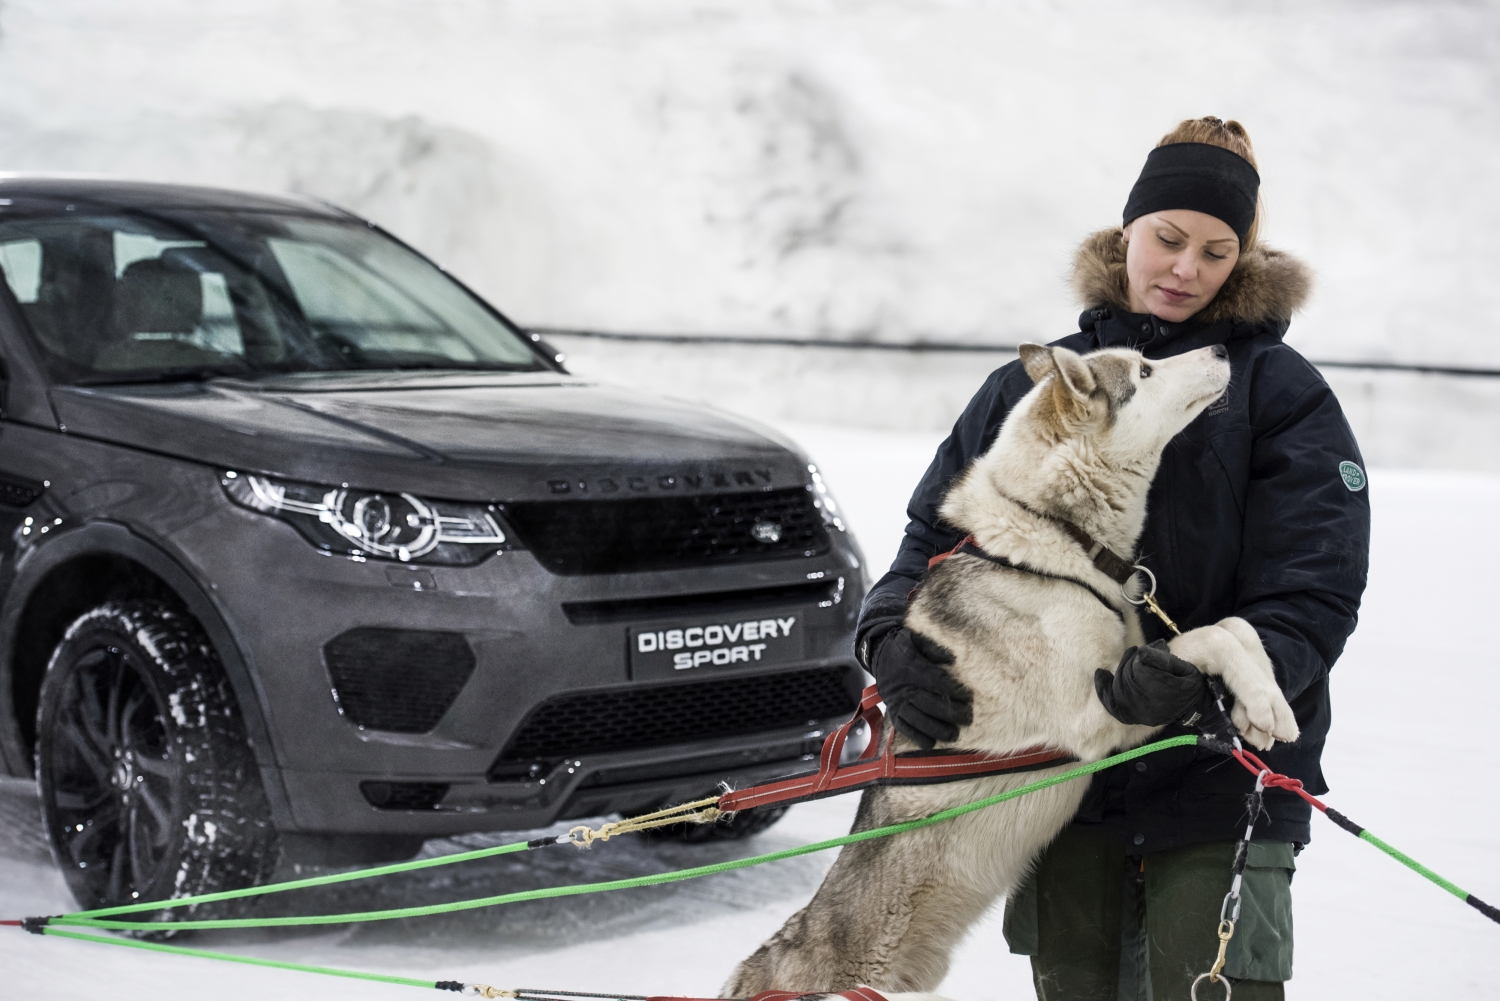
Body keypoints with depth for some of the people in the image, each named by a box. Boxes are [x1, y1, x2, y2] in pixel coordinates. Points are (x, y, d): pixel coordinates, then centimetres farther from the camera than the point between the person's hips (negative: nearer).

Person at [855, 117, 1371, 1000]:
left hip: (1219, 787, -3)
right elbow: (935, 536, 9)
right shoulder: (1031, 387, 10)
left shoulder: (1282, 393, -1)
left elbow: (1312, 598, -9)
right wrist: (893, 642, -13)